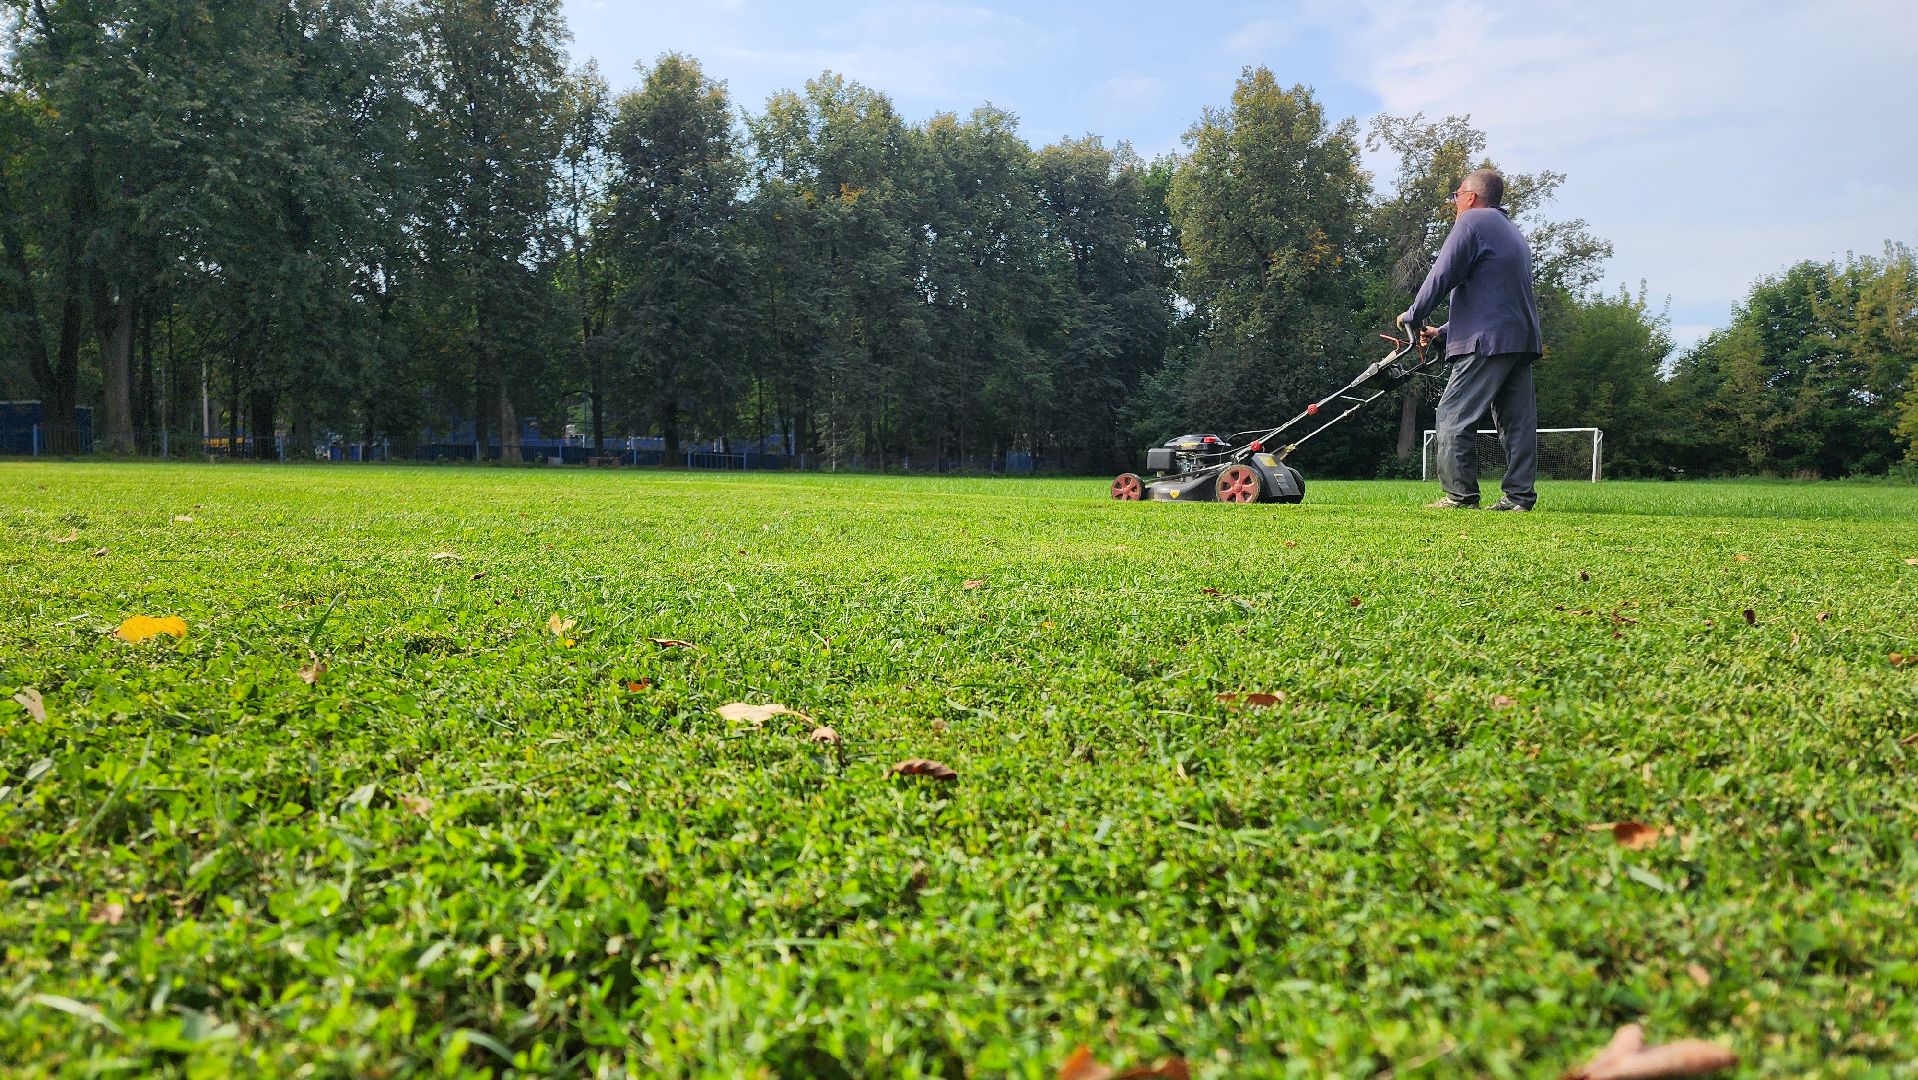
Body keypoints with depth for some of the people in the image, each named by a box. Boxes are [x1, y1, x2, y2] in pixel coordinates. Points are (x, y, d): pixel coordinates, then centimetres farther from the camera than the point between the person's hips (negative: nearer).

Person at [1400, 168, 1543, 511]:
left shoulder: (1473, 221, -2)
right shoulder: (1515, 234, 28)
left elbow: (1442, 277, -9)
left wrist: (1412, 316, 4)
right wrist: (1443, 331, 24)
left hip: (1488, 341, -9)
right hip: (1523, 339, 9)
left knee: (1454, 415, -6)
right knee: (1517, 418, 7)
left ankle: (1460, 494, -8)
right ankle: (1520, 495, 7)